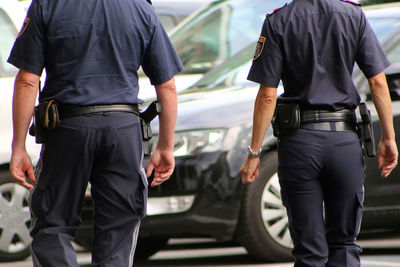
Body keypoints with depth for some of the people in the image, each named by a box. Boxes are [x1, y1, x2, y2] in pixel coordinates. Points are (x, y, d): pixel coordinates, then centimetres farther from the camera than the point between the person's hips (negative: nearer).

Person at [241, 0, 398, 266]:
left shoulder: (278, 22, -4)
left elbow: (267, 97, -7)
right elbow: (378, 83, -1)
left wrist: (254, 153, -2)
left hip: (299, 139, -1)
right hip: (345, 139, 1)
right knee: (344, 244, 12)